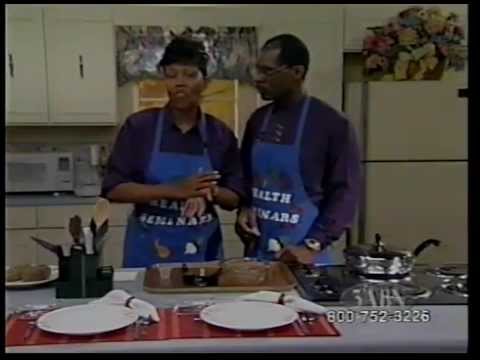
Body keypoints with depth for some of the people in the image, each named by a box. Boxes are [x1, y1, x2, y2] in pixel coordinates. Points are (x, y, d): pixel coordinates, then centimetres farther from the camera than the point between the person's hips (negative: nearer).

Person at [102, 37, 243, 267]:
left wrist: (210, 191, -19)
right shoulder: (139, 126, -6)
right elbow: (113, 189, -10)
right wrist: (174, 191, -21)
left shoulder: (221, 134, 0)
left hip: (202, 250, 2)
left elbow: (234, 198, 3)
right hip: (148, 250, -1)